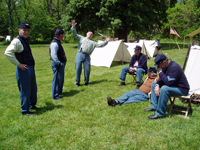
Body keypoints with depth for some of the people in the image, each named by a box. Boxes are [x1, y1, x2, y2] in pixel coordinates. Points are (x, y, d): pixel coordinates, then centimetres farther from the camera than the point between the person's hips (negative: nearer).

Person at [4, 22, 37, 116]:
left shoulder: (24, 41, 15)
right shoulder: (17, 41, -14)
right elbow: (7, 52, -28)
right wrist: (18, 64, -23)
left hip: (31, 68, 10)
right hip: (24, 69, -10)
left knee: (33, 89, 20)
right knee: (25, 91, 0)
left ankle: (32, 105, 38)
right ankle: (25, 110, 14)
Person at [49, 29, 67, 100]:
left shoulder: (58, 42, 15)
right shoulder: (54, 43, -19)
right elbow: (53, 55, -28)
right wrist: (58, 63, -21)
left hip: (61, 64, 11)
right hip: (57, 65, -11)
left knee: (61, 79, 22)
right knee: (57, 80, -3)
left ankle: (59, 92, 38)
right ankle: (55, 96, 6)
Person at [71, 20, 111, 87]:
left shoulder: (92, 42, 24)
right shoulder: (81, 38, 18)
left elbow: (100, 45, 18)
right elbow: (75, 34, 7)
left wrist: (106, 41, 6)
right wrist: (73, 27, -8)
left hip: (87, 56, 3)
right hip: (80, 54, -2)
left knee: (87, 69, 0)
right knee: (78, 68, -5)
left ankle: (86, 82, 18)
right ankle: (77, 83, 6)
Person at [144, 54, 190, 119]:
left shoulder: (174, 67, -27)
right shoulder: (165, 67, 2)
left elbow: (168, 82, -34)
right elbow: (161, 79, 8)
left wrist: (160, 72, -25)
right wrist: (157, 85, -13)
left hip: (182, 89, -10)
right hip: (172, 85, 10)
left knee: (164, 89, -36)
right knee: (154, 84, 8)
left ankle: (160, 113, -26)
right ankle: (154, 106, 6)